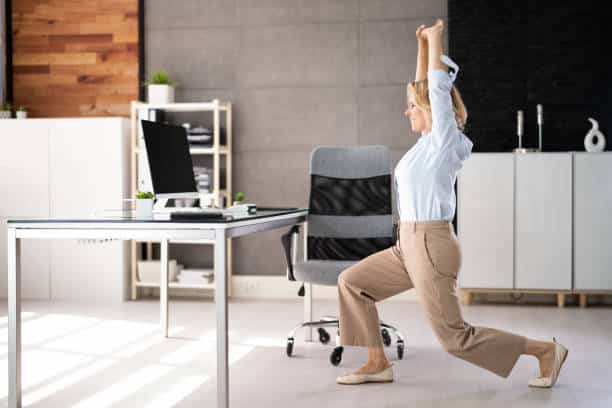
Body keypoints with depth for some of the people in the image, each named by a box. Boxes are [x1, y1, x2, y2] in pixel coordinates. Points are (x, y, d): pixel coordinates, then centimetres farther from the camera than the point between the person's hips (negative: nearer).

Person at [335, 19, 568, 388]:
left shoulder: (446, 140, -11)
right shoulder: (431, 141, 10)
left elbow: (439, 86, -14)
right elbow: (426, 86, 18)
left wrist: (435, 39, -4)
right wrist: (423, 44, 16)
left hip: (431, 247, -9)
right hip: (410, 246, 9)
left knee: (456, 338, -2)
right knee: (352, 282, 10)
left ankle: (546, 351, 10)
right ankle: (378, 364, 13)